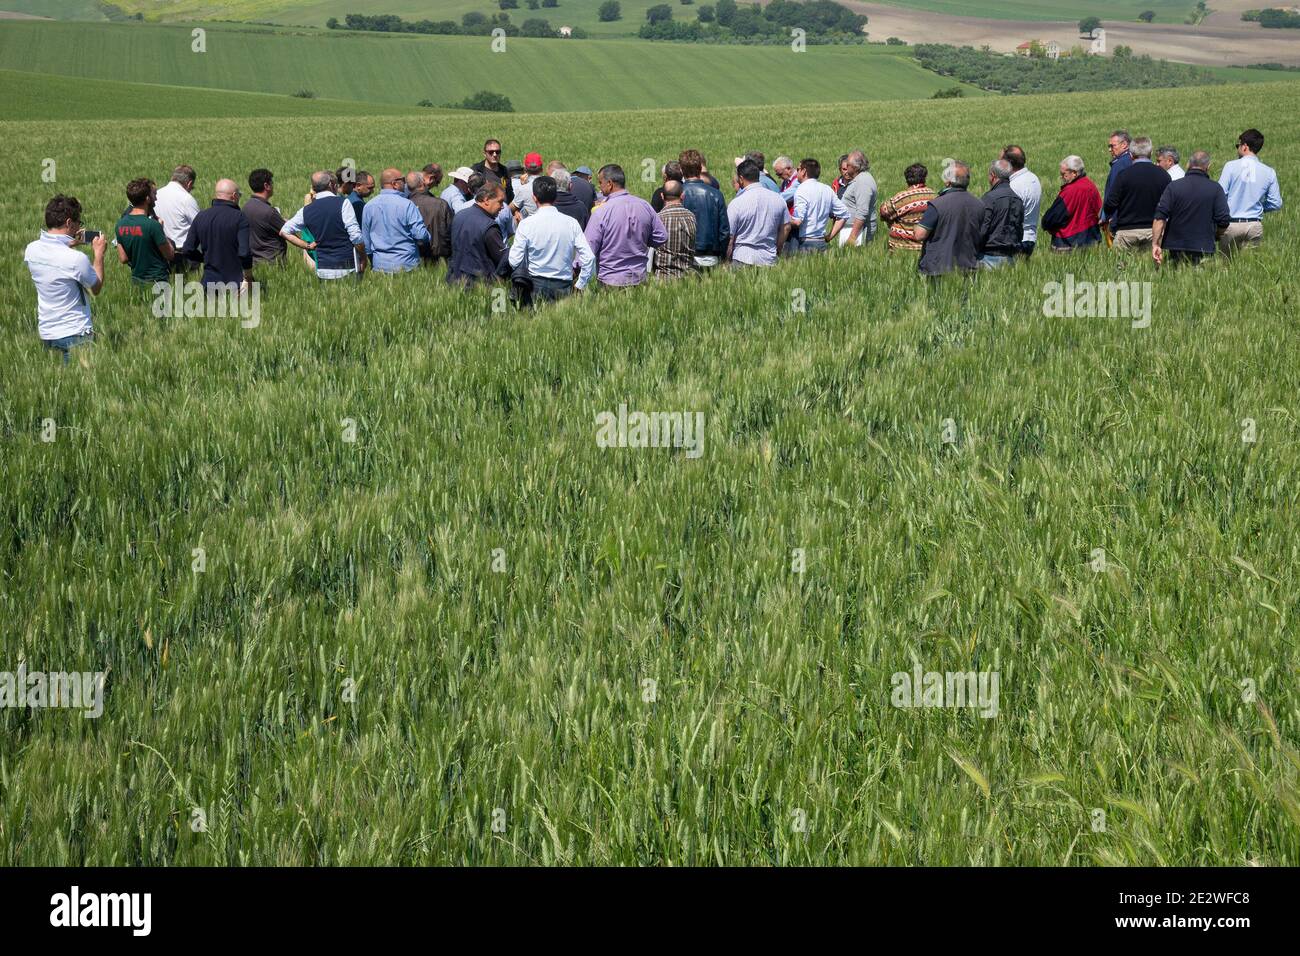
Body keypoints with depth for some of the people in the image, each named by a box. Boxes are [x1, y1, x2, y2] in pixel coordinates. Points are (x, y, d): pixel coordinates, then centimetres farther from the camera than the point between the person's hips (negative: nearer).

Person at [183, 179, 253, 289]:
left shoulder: (200, 217, 6)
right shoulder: (239, 217, -9)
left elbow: (188, 251, 8)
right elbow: (244, 252, -17)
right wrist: (248, 278, -5)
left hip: (209, 281, 5)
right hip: (235, 280, -4)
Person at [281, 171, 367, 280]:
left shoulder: (306, 210, 6)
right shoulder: (343, 203, -9)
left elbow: (284, 232, 14)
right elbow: (355, 235, -11)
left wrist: (308, 246, 12)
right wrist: (363, 259, 2)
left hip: (322, 270, 4)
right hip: (346, 268, -4)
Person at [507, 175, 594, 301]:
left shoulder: (527, 224, -7)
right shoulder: (571, 223, -2)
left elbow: (514, 261, -7)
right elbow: (589, 258, -5)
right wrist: (580, 285, 5)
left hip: (536, 285, -2)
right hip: (564, 287, 2)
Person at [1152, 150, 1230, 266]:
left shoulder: (1173, 187, 0)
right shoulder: (1216, 189, -1)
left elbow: (1160, 217, -7)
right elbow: (1224, 221, -3)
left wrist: (1155, 244, -9)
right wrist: (1215, 237, 17)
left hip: (1175, 248, 1)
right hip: (1204, 249, -1)